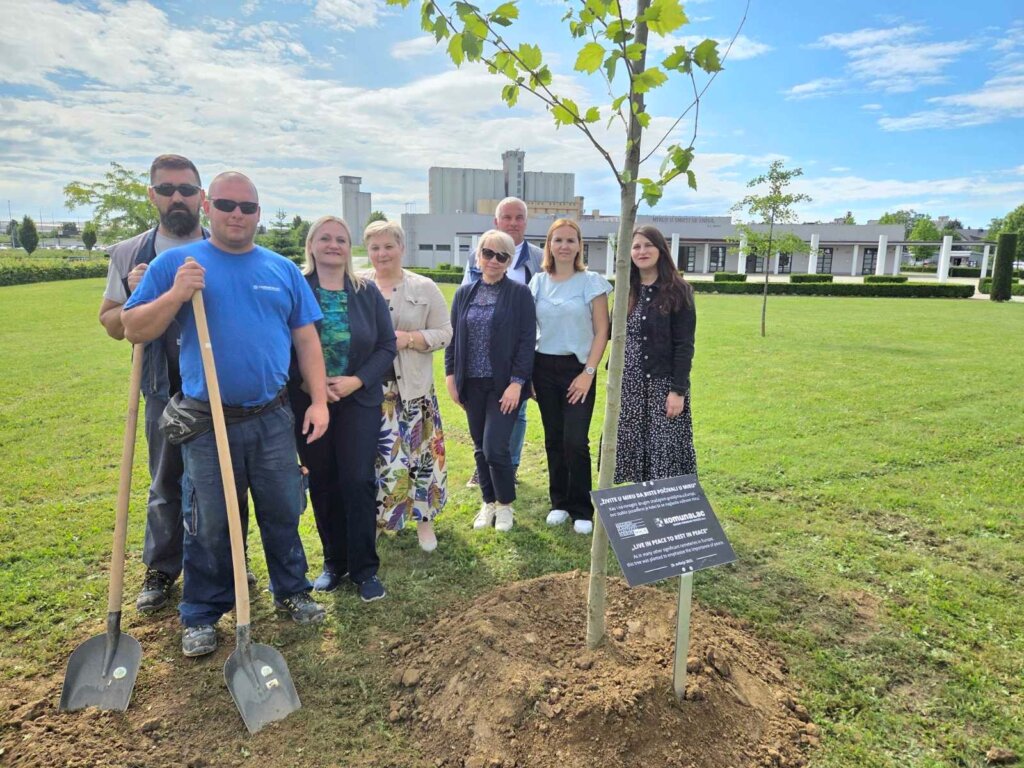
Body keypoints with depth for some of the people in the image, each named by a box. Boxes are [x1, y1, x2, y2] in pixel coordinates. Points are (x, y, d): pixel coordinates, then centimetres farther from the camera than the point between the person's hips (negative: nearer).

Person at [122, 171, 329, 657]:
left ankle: (291, 592, 32)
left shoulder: (283, 270, 7)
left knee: (283, 514, 13)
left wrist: (318, 400, 0)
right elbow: (132, 330, -1)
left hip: (272, 419, 2)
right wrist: (175, 295, -18)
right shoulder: (176, 263, 0)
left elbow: (306, 339, 7)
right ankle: (201, 616, 27)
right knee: (208, 526, 9)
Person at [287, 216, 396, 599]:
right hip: (308, 403, 0)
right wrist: (305, 382, -16)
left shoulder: (367, 292, 2)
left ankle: (364, 568, 10)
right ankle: (334, 561, 26)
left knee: (358, 480, -4)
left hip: (359, 402, 0)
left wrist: (357, 380, -13)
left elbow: (387, 346, 0)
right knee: (323, 484, 8)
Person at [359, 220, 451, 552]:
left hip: (412, 387, 0)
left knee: (417, 451, 7)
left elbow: (444, 333, 1)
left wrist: (409, 339, -14)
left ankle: (423, 517, 24)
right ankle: (371, 519, 24)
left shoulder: (424, 287, 3)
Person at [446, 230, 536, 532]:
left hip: (504, 384, -4)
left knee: (494, 447, -8)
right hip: (472, 383, 4)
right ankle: (489, 503, 29)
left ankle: (505, 505, 16)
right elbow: (452, 337, 11)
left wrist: (517, 382, -15)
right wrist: (451, 375, 4)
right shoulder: (464, 293, 8)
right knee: (480, 449, 12)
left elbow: (527, 341, -9)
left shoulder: (520, 293, -5)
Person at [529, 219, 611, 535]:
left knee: (575, 441, -7)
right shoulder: (538, 282, 6)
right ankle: (559, 502, 24)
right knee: (554, 440, 9)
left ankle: (581, 510, 9)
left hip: (577, 368, -3)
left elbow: (601, 332, -3)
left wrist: (589, 372, -10)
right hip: (544, 367, 3)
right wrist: (526, 374, 4)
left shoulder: (591, 282, -3)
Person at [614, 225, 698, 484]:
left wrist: (678, 391, -15)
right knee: (633, 450, 9)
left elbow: (684, 345, -9)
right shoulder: (626, 290, 9)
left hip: (663, 384, -4)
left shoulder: (678, 291, -5)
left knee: (665, 452, -2)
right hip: (628, 385, 5)